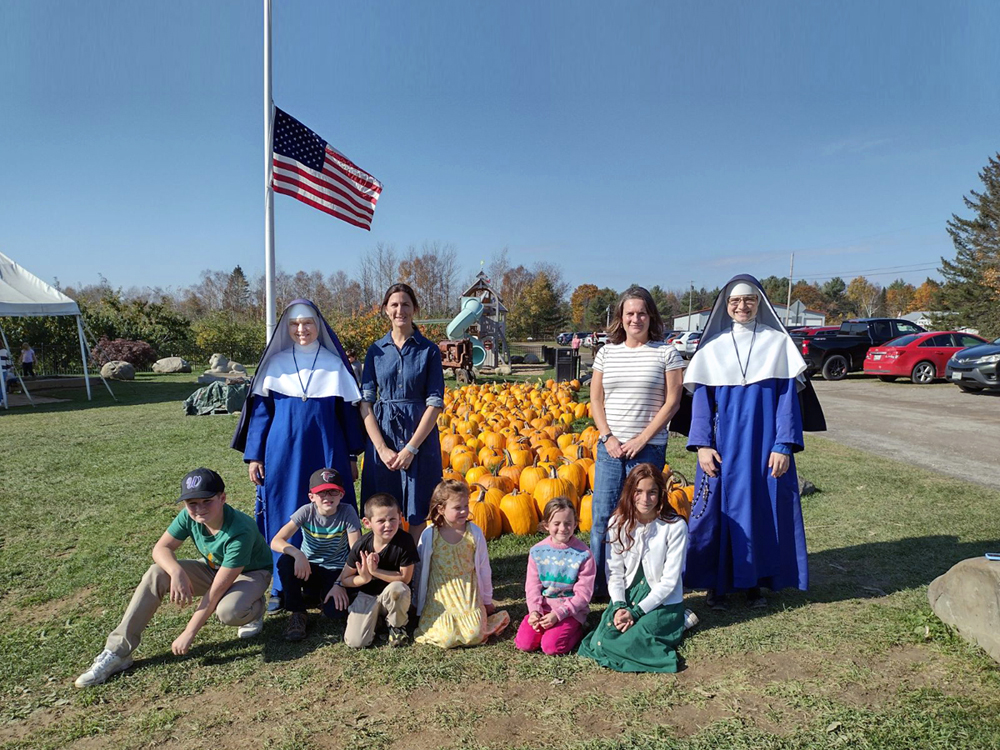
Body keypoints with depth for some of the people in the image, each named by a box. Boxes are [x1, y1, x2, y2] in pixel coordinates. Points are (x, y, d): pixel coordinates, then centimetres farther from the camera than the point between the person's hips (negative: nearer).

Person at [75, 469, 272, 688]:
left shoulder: (240, 531, -37)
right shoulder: (190, 516, -20)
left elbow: (217, 588, -34)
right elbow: (161, 548, -15)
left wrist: (189, 633, -29)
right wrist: (177, 572, -37)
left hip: (251, 572, -6)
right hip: (212, 568, 6)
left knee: (229, 611, -39)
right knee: (156, 574, -18)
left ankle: (255, 608, -1)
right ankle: (117, 652, -13)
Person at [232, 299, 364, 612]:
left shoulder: (334, 363, 4)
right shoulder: (275, 364, 5)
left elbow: (348, 411, 7)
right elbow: (260, 411, 6)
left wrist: (352, 455, 6)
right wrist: (253, 456, 1)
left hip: (327, 453, 0)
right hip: (284, 453, 1)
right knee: (284, 517, 5)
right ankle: (283, 587, 18)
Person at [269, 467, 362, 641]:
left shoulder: (347, 512, -17)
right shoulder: (306, 512, -15)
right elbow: (275, 542, -23)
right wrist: (298, 554, -41)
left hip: (335, 571, -1)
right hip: (308, 568, 1)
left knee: (333, 610, -29)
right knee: (285, 560, -31)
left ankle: (320, 595, 10)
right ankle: (298, 613, -10)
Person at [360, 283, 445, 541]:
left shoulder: (429, 350, -1)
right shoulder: (376, 350, 5)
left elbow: (435, 403, -5)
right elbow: (365, 401, 0)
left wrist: (411, 447, -13)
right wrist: (382, 448, -11)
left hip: (420, 435, -2)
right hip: (382, 434, 2)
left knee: (417, 513, 5)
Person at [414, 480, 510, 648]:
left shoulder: (474, 533, -6)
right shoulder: (429, 535, -10)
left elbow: (484, 568, 5)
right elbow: (421, 569, 2)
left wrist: (487, 601, 13)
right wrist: (419, 606, 10)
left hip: (468, 592, 1)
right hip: (440, 594, -1)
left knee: (474, 636, -15)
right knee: (447, 639, -18)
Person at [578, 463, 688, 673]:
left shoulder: (675, 526, -14)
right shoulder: (618, 523, -3)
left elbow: (669, 580, -13)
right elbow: (614, 572, 1)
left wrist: (636, 612, -17)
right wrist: (619, 607, -16)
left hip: (663, 601, -3)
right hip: (628, 595, 3)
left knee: (626, 646, -22)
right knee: (600, 642, -19)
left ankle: (676, 623, 3)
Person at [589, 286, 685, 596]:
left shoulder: (666, 353, -1)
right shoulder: (607, 352, 9)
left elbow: (672, 401, -5)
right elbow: (595, 399, 9)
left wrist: (642, 439, -11)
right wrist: (608, 436, -4)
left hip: (648, 448, -3)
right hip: (610, 447, 3)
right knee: (603, 516, 4)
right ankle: (599, 584, 17)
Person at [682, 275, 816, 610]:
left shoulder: (777, 342, 2)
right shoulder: (712, 347, 5)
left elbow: (788, 396, -1)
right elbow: (701, 398, 3)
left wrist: (784, 445, -9)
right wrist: (703, 444, -8)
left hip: (765, 446, 0)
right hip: (723, 446, 1)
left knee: (763, 510, 6)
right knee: (718, 509, 3)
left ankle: (755, 582, 22)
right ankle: (716, 583, 17)